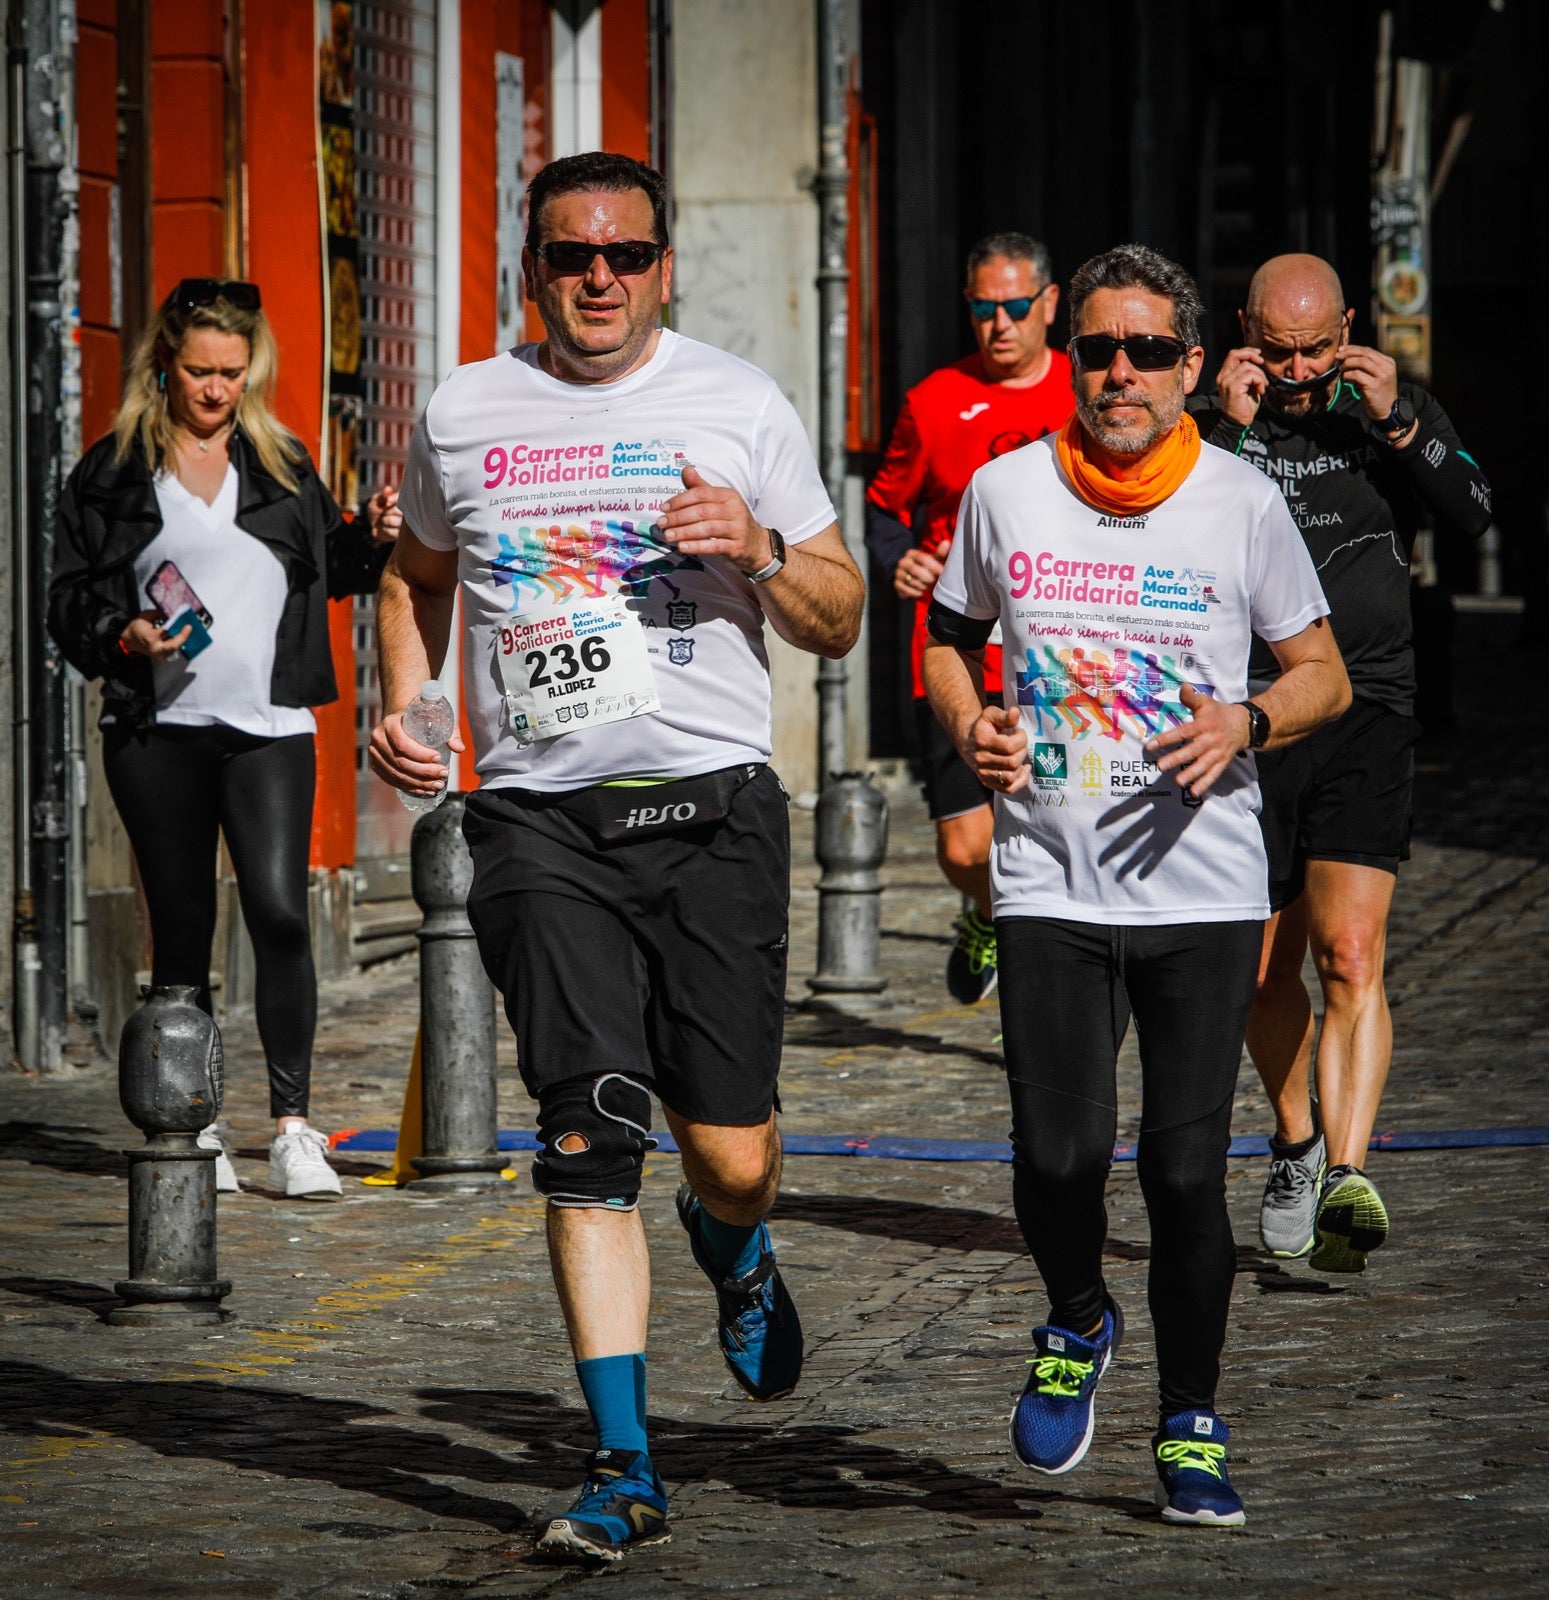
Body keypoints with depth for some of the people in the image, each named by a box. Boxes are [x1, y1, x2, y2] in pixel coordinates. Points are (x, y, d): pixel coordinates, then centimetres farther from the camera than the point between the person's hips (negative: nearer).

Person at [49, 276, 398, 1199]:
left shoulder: (280, 462, 13)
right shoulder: (115, 472, 7)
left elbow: (330, 566, 22)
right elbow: (70, 599, 6)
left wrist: (374, 540, 2)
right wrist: (121, 637, -13)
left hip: (269, 729, 0)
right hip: (158, 732, 0)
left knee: (279, 911, -14)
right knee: (183, 932, 4)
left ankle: (294, 1125, -11)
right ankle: (194, 1129, 13)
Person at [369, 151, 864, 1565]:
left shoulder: (741, 405, 6)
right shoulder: (464, 415, 10)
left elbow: (840, 621, 9)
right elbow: (419, 576, 29)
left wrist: (758, 549, -11)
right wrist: (403, 705, 13)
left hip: (713, 805, 0)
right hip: (541, 816, 1)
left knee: (729, 1154, -1)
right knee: (589, 1142, -10)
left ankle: (735, 1249, 37)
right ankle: (623, 1467, -6)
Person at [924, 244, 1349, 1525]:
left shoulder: (1243, 505, 0)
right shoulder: (1006, 493, 3)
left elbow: (1324, 675, 10)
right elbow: (951, 638, 18)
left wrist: (1246, 722, -11)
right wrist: (969, 724, -2)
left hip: (1202, 890, 0)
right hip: (1051, 886, 1)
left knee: (1187, 1168, -4)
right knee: (1059, 1154, -12)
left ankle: (1191, 1431, 14)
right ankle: (1077, 1323, 21)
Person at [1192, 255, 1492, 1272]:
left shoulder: (1398, 407, 6)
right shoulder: (1208, 424, 2)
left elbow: (1473, 511, -5)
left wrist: (1398, 425, -15)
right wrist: (1227, 429, -18)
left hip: (1366, 712, -1)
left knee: (1350, 957, -17)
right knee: (1266, 970, 12)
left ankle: (1347, 1178, -25)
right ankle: (1296, 1143, 36)